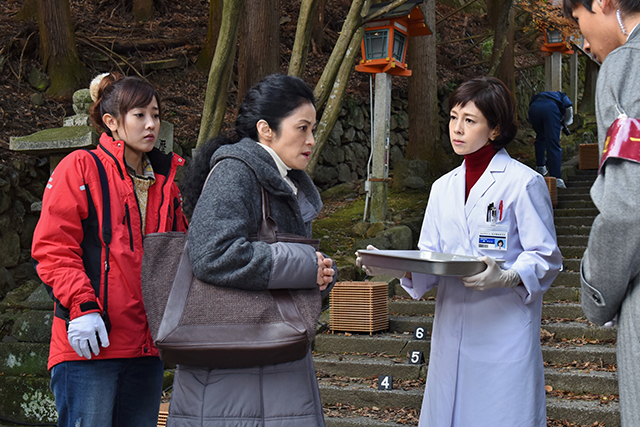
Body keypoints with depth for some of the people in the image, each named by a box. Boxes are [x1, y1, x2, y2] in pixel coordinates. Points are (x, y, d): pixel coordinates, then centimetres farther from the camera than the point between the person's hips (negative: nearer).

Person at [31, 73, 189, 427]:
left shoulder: (167, 179, 16)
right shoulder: (79, 168, 0)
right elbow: (52, 248, -6)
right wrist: (81, 305, -16)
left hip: (145, 346, 6)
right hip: (88, 345, -6)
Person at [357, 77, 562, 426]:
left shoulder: (524, 183, -5)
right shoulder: (443, 188, 14)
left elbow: (546, 259, -6)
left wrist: (506, 278, -24)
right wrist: (398, 268, -7)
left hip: (505, 331, -5)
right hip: (451, 329, 6)